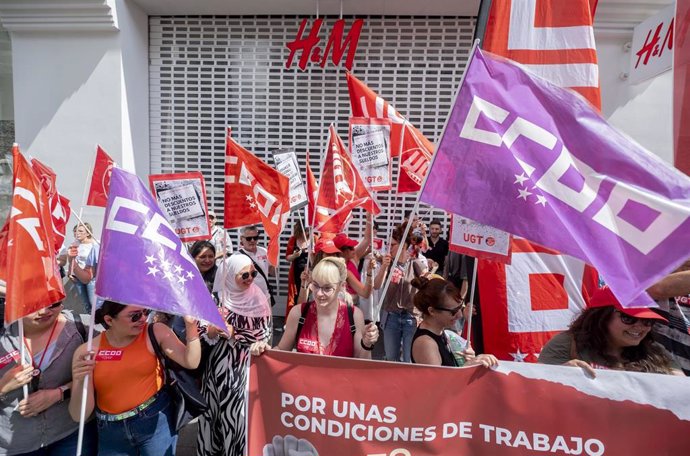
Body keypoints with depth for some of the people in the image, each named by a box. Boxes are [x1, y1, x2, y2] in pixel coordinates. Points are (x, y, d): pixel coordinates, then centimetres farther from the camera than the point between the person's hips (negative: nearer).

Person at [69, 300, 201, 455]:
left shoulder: (155, 332, -10)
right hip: (111, 432, 2)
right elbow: (79, 415, -8)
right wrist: (81, 382, -26)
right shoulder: (86, 352, -8)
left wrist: (191, 325, -29)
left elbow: (191, 362, -18)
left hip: (157, 421, -1)